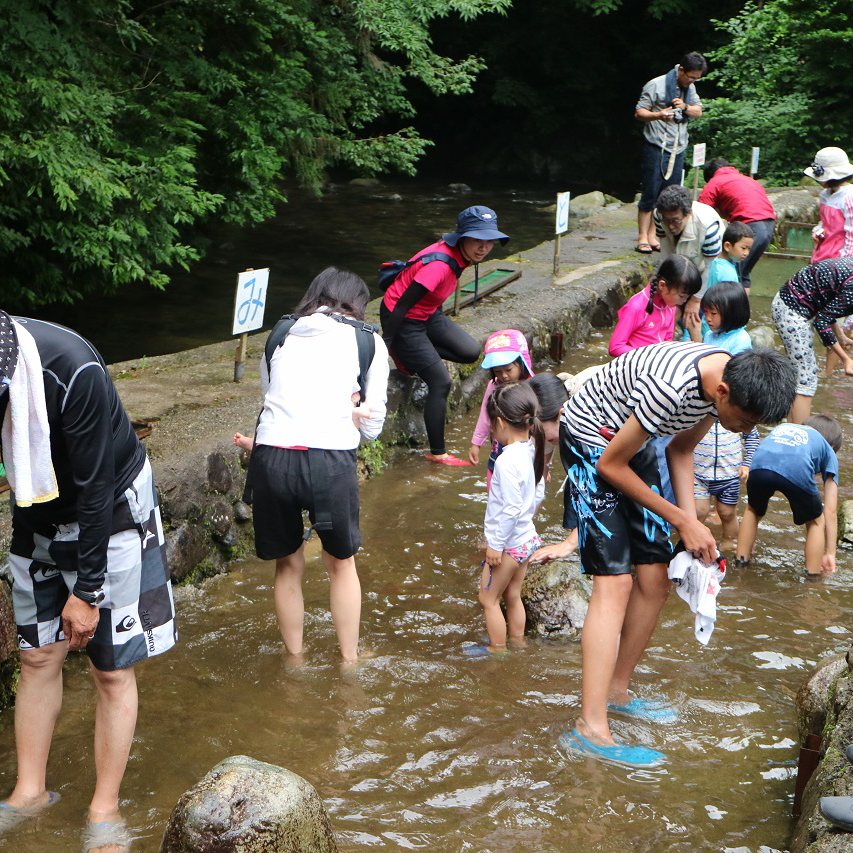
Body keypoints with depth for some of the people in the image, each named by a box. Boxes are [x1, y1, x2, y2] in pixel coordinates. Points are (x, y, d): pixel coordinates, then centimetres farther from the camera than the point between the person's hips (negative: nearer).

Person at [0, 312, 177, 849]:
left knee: (113, 669, 1)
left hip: (111, 517, -5)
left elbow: (94, 488, -26)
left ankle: (105, 810, 13)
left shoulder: (70, 367, -35)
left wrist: (87, 590, -18)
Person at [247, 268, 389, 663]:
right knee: (341, 563, 21)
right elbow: (372, 425, 11)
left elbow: (268, 395, 16)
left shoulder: (278, 337, 21)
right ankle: (349, 659, 32)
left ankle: (295, 660, 35)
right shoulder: (367, 340, 13)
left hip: (271, 456, 2)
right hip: (330, 459, -2)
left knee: (288, 565, 21)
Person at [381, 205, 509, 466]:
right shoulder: (440, 264, -33)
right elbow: (402, 305, -29)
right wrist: (384, 346, -24)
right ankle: (437, 453, 4)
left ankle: (409, 354, 14)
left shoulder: (459, 254, -5)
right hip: (404, 321, -9)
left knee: (470, 352, 2)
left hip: (427, 314, 9)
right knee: (440, 382, -9)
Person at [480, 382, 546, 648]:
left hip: (508, 543, -9)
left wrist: (496, 544, -18)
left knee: (488, 598, 6)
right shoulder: (532, 451, 0)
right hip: (527, 537, 9)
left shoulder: (507, 461, -26)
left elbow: (511, 508, -26)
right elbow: (538, 494, 12)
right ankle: (518, 645, 31)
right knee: (513, 596, 20)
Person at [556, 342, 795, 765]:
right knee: (614, 581, -18)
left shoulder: (733, 381, -11)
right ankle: (590, 727, -20)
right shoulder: (671, 388, -37)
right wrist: (681, 521, -16)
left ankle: (617, 691, 25)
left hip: (633, 443, 8)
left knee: (655, 578, 7)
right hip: (591, 440, -8)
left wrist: (693, 525, -5)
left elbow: (680, 450, 5)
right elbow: (611, 465, -23)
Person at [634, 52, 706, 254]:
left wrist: (686, 107, -7)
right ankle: (642, 237, -1)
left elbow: (698, 111, 16)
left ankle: (653, 235, 13)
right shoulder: (656, 85, -8)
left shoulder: (690, 87, 12)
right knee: (651, 192, -6)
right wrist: (658, 115, -29)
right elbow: (639, 113, -8)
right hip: (656, 147, -6)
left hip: (678, 148, 6)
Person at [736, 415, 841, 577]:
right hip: (797, 472, -2)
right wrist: (830, 553, 31)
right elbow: (831, 510, 28)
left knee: (753, 511, 35)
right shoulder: (829, 453, 35)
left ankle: (742, 558, 37)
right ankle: (812, 576, 26)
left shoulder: (781, 428, 43)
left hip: (760, 465, 3)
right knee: (816, 522, 26)